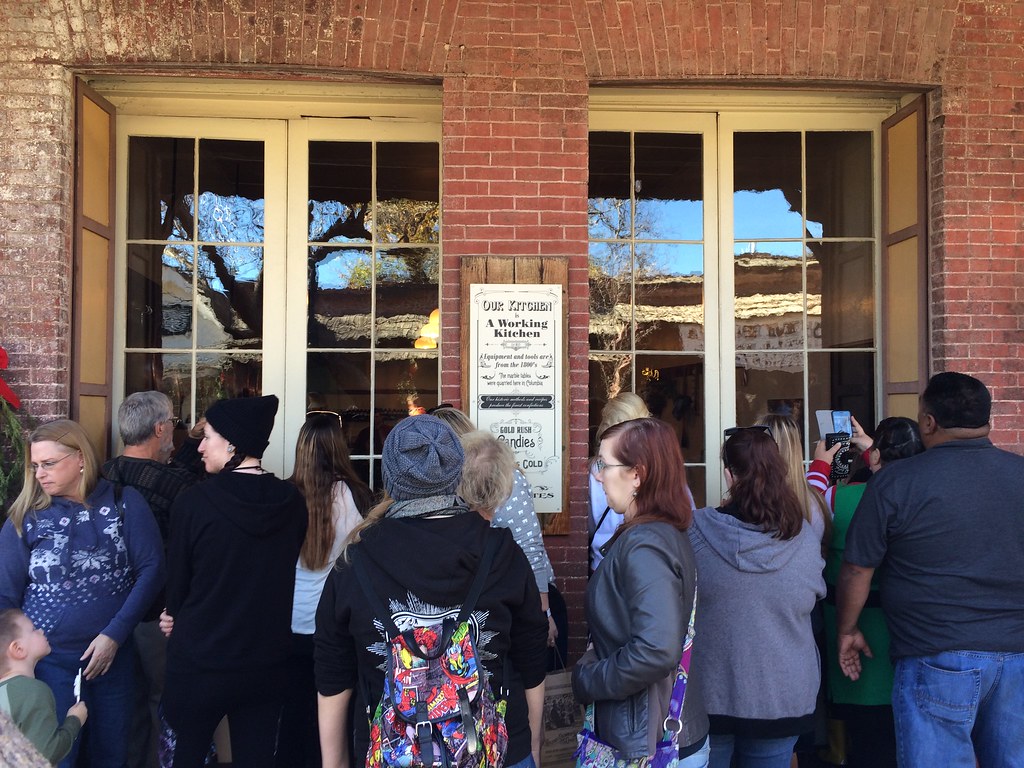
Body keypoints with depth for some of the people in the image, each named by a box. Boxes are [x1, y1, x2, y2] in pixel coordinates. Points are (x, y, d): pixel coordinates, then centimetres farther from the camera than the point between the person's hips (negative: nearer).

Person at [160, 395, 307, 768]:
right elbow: (278, 574, 5)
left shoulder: (193, 501, -16)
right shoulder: (292, 501, -7)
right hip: (267, 663, 3)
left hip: (198, 663, -3)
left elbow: (177, 583, -3)